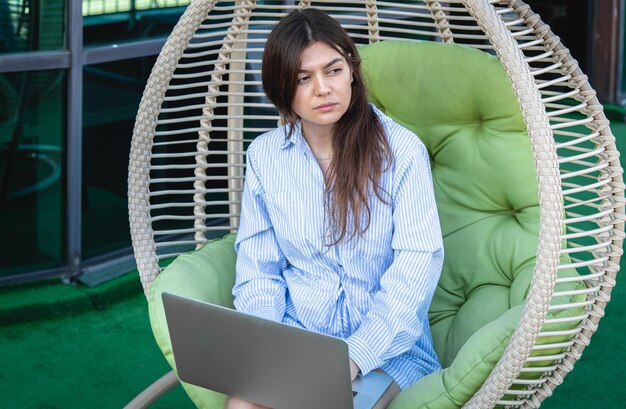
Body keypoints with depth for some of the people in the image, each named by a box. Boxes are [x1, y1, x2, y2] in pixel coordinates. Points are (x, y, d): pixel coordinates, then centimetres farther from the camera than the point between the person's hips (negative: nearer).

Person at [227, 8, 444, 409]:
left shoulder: (401, 149, -4)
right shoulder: (264, 155, 6)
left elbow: (419, 262, -10)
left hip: (386, 346, -2)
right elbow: (257, 268, 7)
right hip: (295, 332, 2)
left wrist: (354, 356, -22)